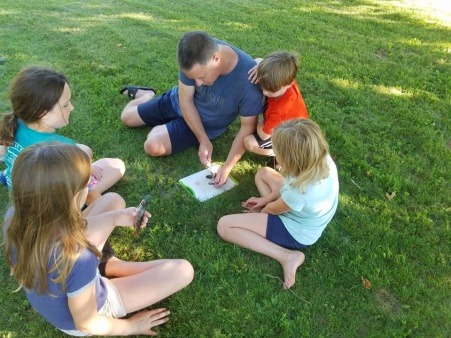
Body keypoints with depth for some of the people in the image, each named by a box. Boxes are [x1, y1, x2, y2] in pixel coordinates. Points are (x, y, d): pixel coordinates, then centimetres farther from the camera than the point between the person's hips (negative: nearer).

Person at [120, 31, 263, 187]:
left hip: (206, 125, -2)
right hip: (179, 102, 3)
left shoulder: (248, 81, -38)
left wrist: (226, 167, -29)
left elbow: (248, 127, -26)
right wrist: (204, 140, -24)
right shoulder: (195, 57, -31)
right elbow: (186, 99, -20)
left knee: (153, 146, -22)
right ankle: (146, 95, 44)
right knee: (126, 117, 12)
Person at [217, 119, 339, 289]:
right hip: (307, 215, 8)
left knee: (224, 225, -10)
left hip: (295, 233, -8)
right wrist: (266, 199, 5)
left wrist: (261, 210, 6)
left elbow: (273, 209, -16)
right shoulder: (323, 159, -20)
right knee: (263, 173, 19)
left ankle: (287, 256, -11)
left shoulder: (300, 192, -40)